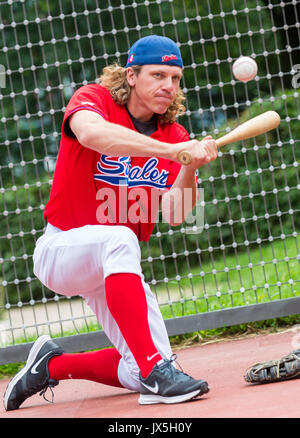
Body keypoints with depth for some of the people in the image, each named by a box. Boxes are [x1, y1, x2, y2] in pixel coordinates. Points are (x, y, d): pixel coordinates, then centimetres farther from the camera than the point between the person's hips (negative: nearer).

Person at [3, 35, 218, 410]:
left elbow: (173, 214, -12)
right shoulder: (95, 99, -10)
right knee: (120, 238, -38)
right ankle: (155, 369, -39)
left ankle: (53, 365, 20)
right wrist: (171, 150, -45)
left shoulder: (175, 138, 3)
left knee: (144, 377, -6)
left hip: (115, 270, 5)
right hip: (60, 250, -5)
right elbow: (92, 133, -37)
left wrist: (190, 168, -31)